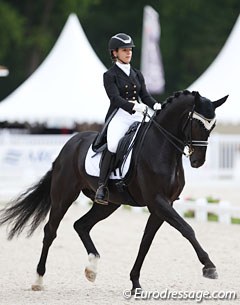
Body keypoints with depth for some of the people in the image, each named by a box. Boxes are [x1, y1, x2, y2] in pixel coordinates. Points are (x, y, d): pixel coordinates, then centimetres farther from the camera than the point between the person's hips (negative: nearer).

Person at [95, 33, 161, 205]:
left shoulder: (137, 74, 19)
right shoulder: (110, 75, 2)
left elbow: (145, 95, 9)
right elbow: (115, 98, -12)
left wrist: (155, 105, -13)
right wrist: (133, 106, -29)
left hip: (138, 117, 6)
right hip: (119, 116, -6)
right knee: (113, 146, -30)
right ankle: (101, 186, -29)